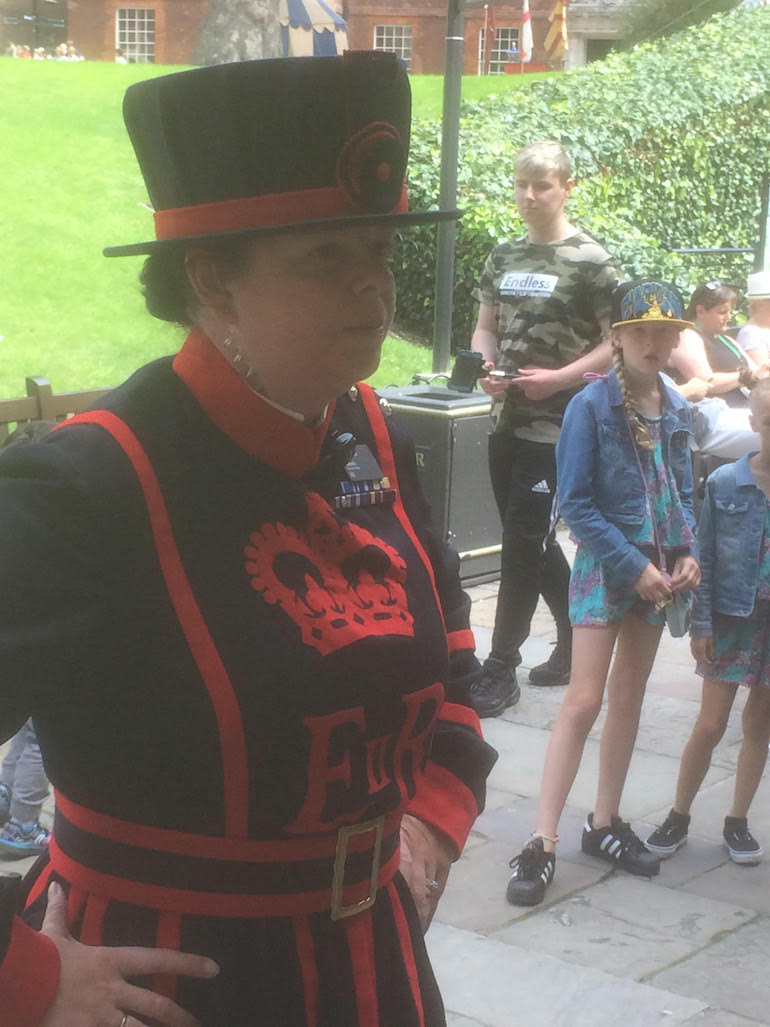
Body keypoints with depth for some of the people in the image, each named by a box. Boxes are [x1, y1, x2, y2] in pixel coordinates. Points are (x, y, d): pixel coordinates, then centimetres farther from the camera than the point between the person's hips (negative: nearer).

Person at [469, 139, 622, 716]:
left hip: (556, 424, -6)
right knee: (533, 538, 14)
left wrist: (559, 377, -19)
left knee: (522, 542, -5)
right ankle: (579, 639, 32)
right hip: (508, 419, 7)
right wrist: (487, 367, -4)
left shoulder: (589, 260, -8)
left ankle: (501, 670, 3)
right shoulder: (504, 256, 9)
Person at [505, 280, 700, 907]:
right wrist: (633, 567, -16)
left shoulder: (677, 409, 5)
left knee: (629, 700, 13)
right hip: (606, 567, -6)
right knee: (584, 702, -9)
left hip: (658, 570, 6)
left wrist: (687, 553, -2)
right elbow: (576, 503, -13)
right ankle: (543, 843, -6)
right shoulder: (593, 406, -12)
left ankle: (605, 825, 25)